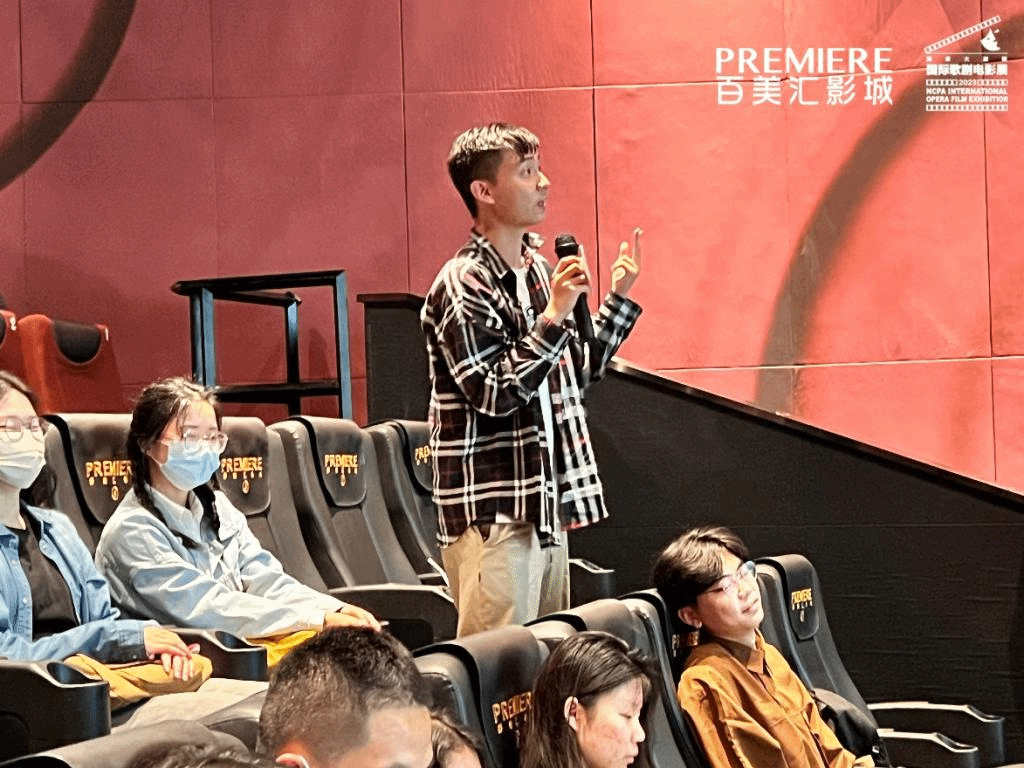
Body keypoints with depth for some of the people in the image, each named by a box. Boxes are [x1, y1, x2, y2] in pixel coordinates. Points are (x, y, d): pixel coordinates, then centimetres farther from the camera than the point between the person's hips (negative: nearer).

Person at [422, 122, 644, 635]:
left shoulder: (539, 271, 14)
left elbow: (578, 373, 23)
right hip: (492, 515, -8)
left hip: (547, 506, 9)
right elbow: (492, 396, -19)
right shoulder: (462, 285, -12)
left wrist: (619, 299, 16)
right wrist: (552, 319, -21)